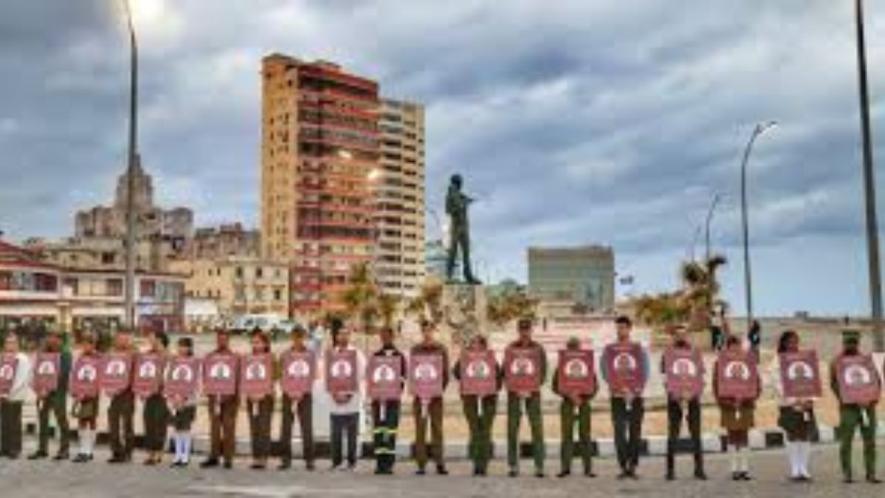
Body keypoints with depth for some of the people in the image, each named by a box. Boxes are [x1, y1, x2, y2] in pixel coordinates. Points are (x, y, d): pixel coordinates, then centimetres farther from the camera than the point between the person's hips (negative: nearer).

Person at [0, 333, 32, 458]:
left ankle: (15, 449, 3)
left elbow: (24, 378, -10)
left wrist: (10, 391, -16)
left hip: (16, 396, -5)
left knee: (14, 423, -3)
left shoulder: (23, 359, -3)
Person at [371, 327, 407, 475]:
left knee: (391, 431, -4)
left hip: (393, 399, -2)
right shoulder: (376, 356, 13)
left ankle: (389, 464, 0)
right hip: (378, 398, 2)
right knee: (378, 431, 1)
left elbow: (403, 377, 2)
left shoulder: (399, 356, 6)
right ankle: (380, 463, 6)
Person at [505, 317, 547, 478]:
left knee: (537, 428, -4)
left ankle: (539, 466, -1)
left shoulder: (538, 348, 5)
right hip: (514, 391, 0)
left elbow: (543, 371, 3)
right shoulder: (510, 348, 6)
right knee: (512, 427, 0)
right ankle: (513, 466, 6)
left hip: (533, 392, 0)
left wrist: (535, 387, -11)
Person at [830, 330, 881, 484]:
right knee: (846, 441, -4)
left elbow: (877, 380, 8)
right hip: (848, 407, -3)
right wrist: (843, 399, -16)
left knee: (870, 441, 3)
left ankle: (871, 474, 9)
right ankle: (847, 474, 2)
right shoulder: (837, 362, 6)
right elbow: (834, 383, -2)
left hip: (868, 406, 3)